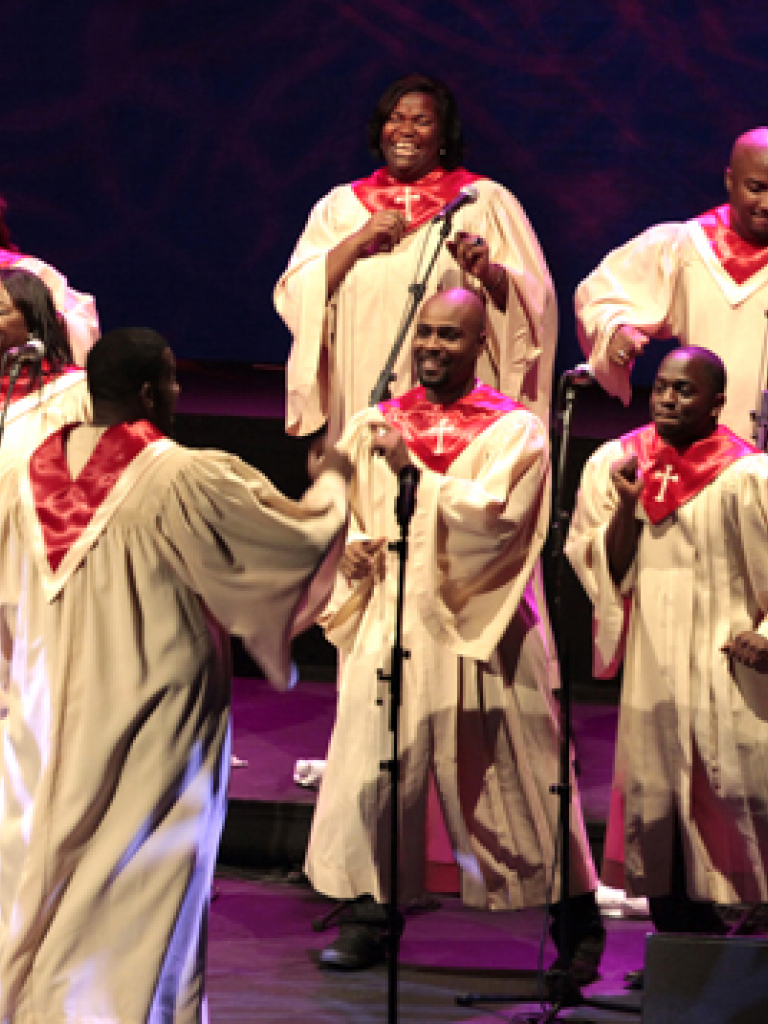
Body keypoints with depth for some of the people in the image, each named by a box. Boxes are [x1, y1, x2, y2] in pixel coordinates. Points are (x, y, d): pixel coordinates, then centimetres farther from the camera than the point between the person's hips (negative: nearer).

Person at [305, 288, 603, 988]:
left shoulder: (515, 429, -2)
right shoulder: (376, 425, 10)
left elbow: (495, 517, -15)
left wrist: (415, 471, -19)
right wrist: (353, 545, -4)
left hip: (479, 626, -3)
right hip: (391, 618, 3)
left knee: (511, 774, 2)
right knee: (373, 766, -2)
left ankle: (579, 923, 14)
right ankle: (371, 915, 11)